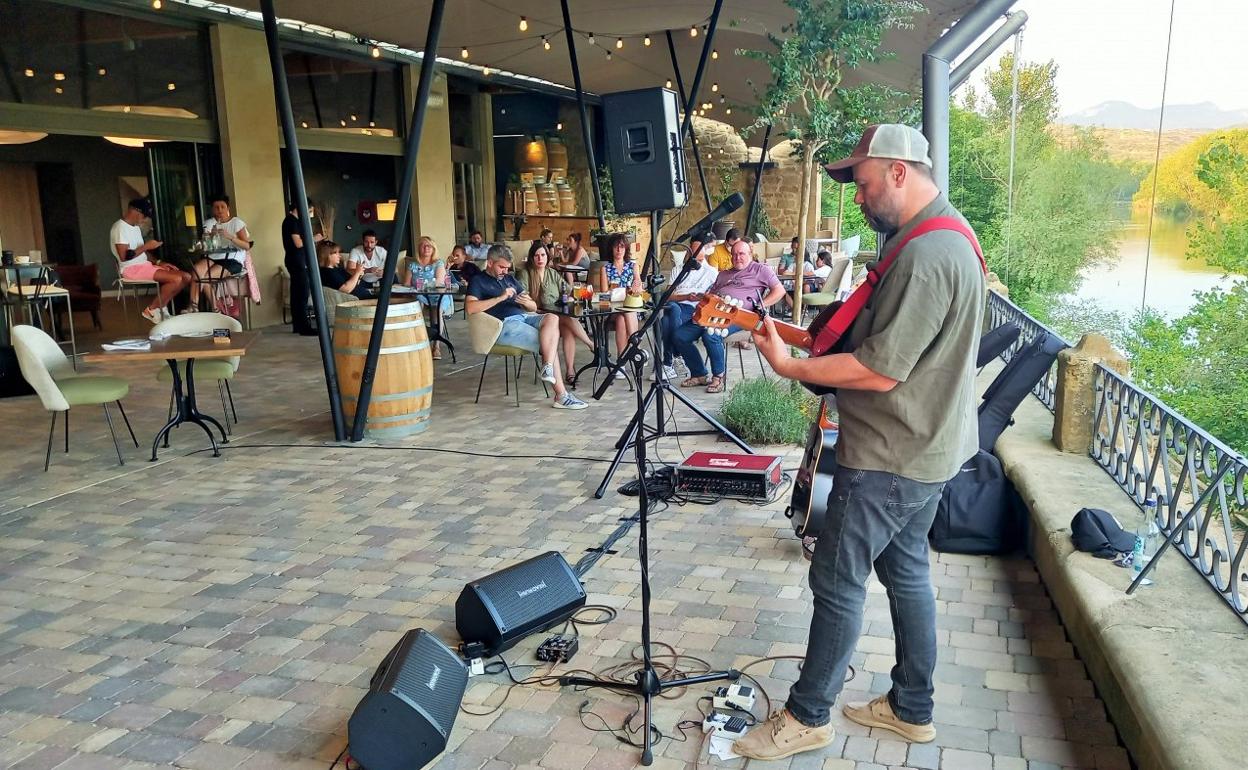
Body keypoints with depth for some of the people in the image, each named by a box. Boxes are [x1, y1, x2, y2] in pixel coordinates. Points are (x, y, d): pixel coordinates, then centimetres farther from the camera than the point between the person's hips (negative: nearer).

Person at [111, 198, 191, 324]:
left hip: (145, 265, 9)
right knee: (176, 279, -25)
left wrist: (159, 262, 6)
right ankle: (152, 310, -10)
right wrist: (146, 246, -14)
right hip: (132, 269, -9)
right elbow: (124, 256, -21)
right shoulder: (120, 227, -12)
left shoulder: (136, 227, 18)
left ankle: (160, 307, -1)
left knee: (186, 277, -4)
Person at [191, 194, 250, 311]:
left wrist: (230, 237, -22)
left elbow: (247, 246, -9)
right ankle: (193, 306, -27)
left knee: (206, 277, -27)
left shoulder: (237, 223, 0)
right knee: (196, 270, -27)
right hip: (214, 257, 4)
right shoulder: (209, 223, 12)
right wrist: (211, 236, -14)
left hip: (233, 260, -4)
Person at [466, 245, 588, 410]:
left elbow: (533, 307, 23)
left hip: (523, 317, 6)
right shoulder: (478, 280, 7)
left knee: (552, 318, -25)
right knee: (549, 345, -22)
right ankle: (561, 395, -17)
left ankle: (548, 366, -34)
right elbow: (470, 308, -14)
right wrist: (501, 297, -15)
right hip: (504, 324, -6)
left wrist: (527, 302, -3)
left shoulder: (509, 279, 27)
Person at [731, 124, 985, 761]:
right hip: (923, 447, 10)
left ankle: (807, 716, 16)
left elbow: (881, 370, -26)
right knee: (905, 571, 18)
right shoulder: (946, 236, 11)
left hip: (890, 457, -10)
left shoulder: (925, 254, -24)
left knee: (837, 580, 1)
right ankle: (912, 709, 32)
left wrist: (788, 365, -17)